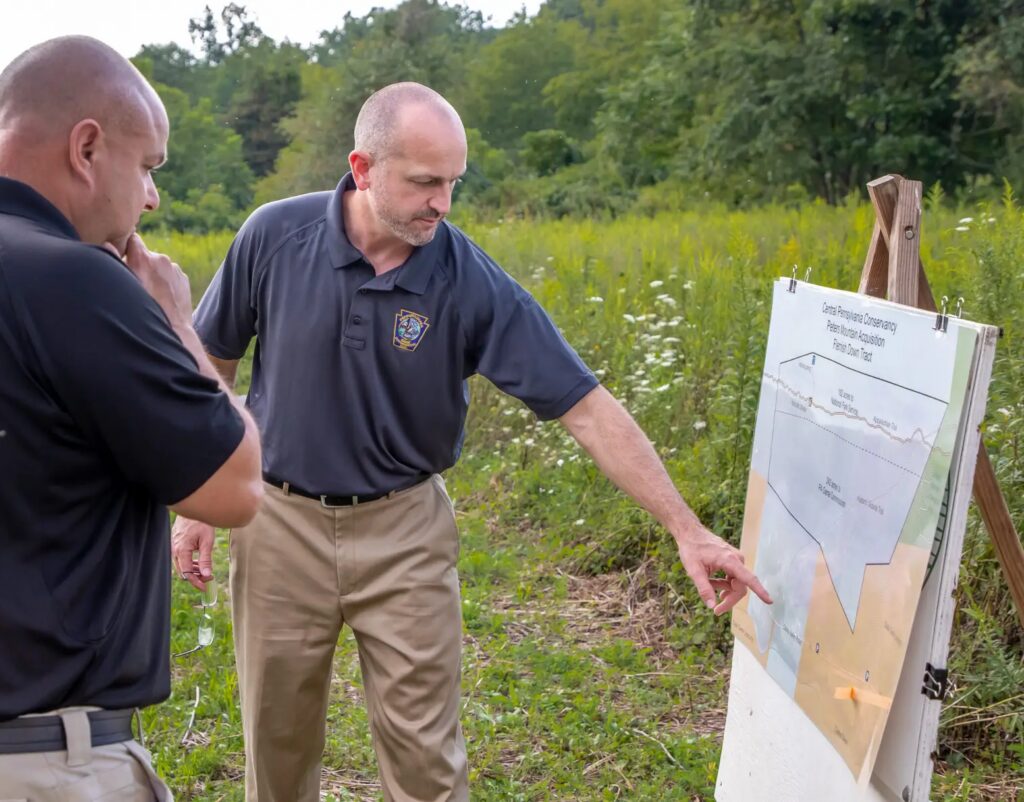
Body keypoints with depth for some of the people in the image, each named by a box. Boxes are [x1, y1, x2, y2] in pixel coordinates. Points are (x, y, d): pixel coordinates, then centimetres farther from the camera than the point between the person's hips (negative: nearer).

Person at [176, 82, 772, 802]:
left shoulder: (472, 282, -15)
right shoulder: (276, 236, -12)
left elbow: (587, 406, -15)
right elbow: (210, 367, 2)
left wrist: (688, 530, -18)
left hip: (405, 530, -1)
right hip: (282, 522, 1)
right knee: (280, 739, 15)